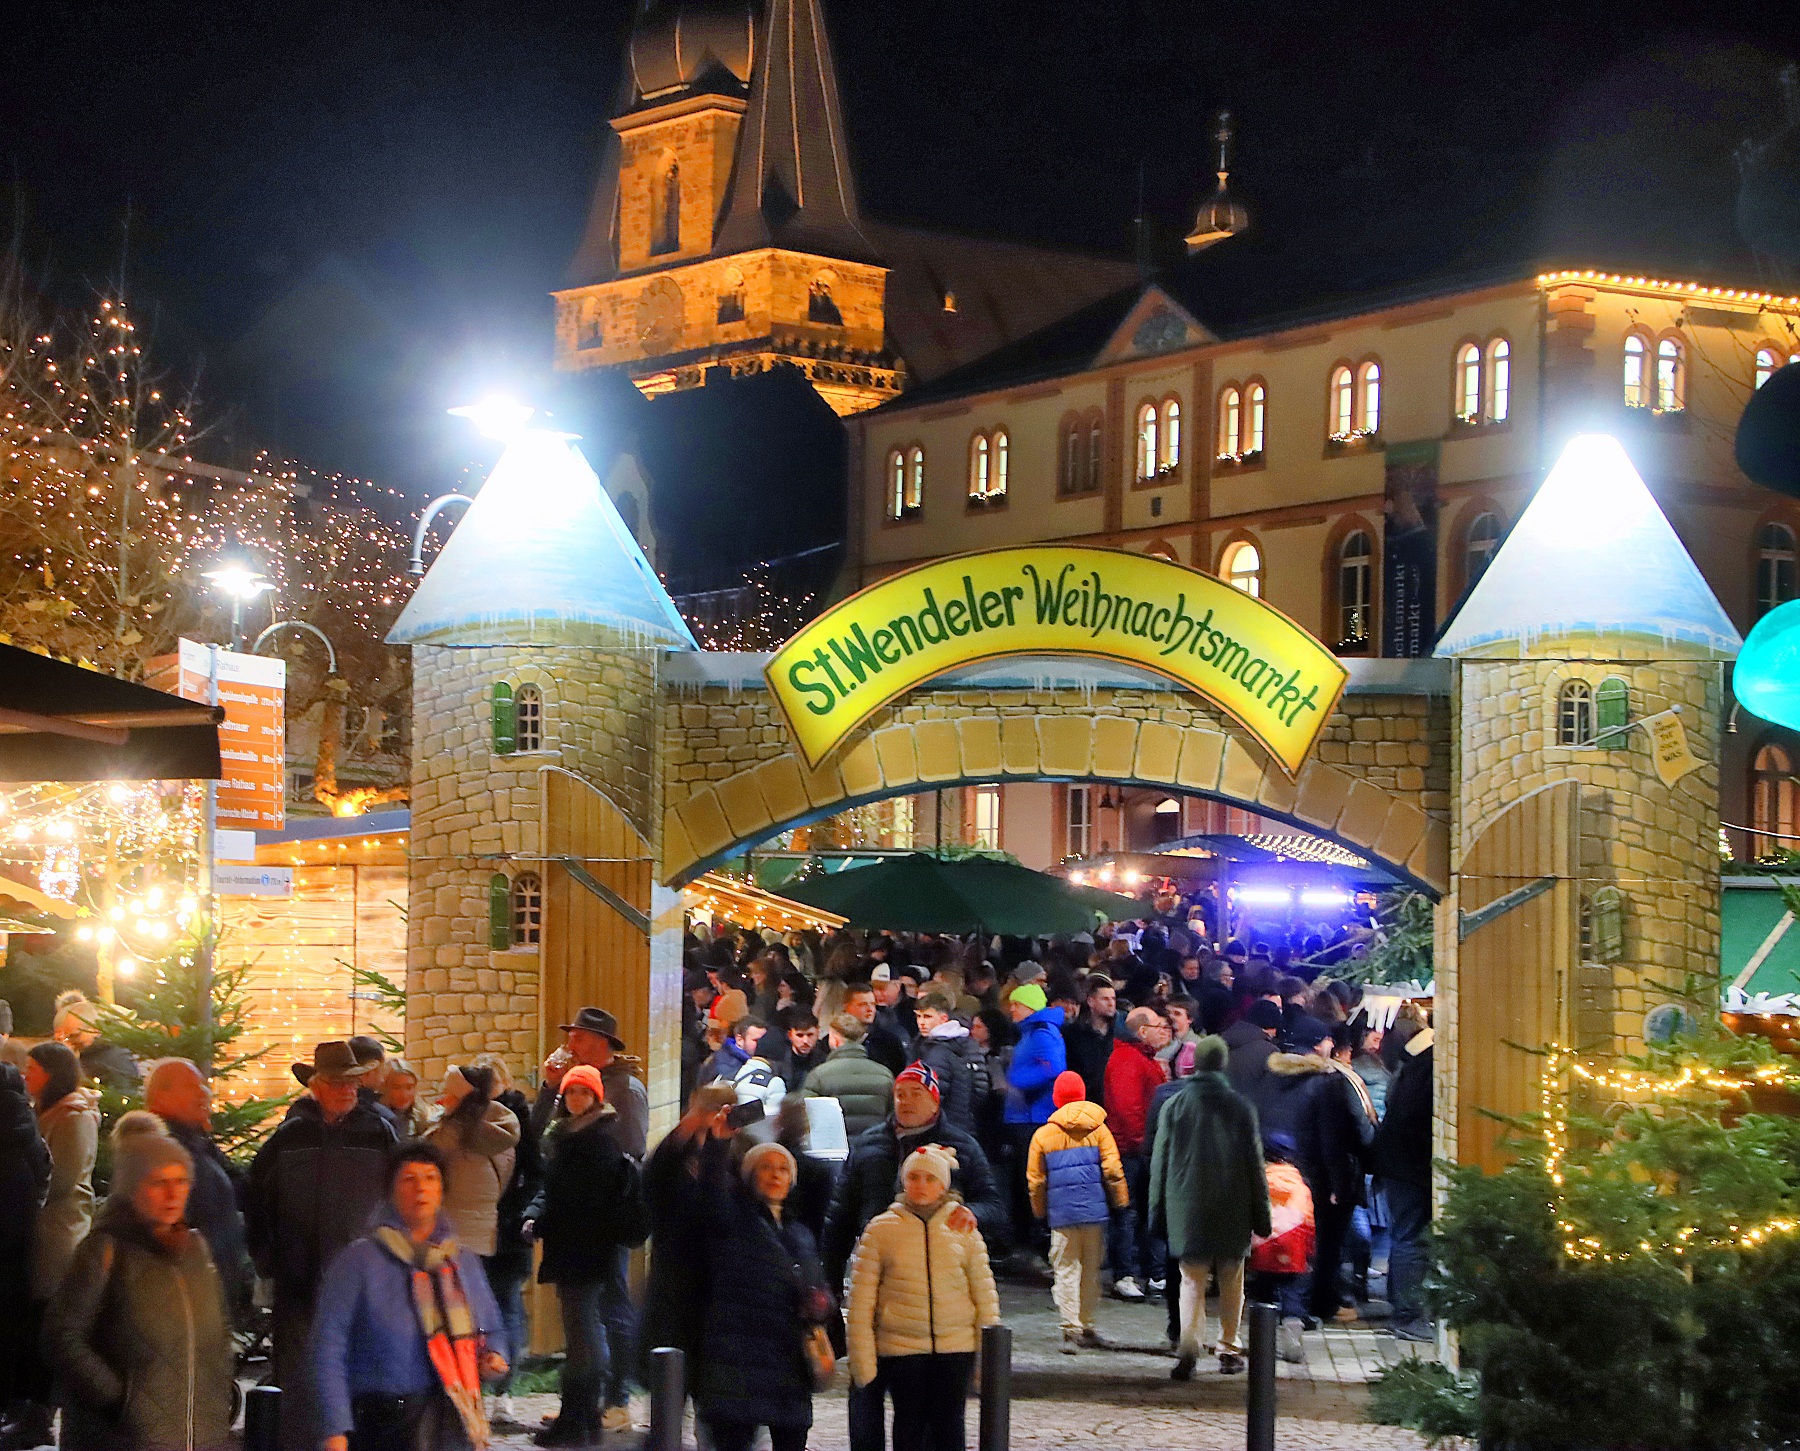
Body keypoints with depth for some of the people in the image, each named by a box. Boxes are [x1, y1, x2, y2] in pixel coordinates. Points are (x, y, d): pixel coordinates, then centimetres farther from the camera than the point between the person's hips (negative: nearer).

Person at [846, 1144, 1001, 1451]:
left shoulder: (963, 1228, 5)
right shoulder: (881, 1229, 1)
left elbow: (984, 1291, 9)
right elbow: (860, 1299, 1)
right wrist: (861, 1357, -3)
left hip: (955, 1346, 1)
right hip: (900, 1347, -1)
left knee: (949, 1426, 0)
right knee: (909, 1426, 4)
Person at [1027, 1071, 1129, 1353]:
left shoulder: (1043, 1135, 1)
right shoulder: (1098, 1129, 3)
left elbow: (1036, 1181, 4)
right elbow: (1112, 1171, -1)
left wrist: (1040, 1211, 17)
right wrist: (1120, 1202, 9)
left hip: (1062, 1213, -1)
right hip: (1095, 1212, 1)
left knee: (1066, 1270, 1)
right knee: (1091, 1270, 12)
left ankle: (1071, 1331, -8)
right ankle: (1087, 1328, 17)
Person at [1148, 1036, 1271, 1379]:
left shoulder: (1174, 1105, -1)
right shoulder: (1240, 1108, -1)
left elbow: (1160, 1162, 3)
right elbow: (1255, 1165, 2)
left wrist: (1157, 1210, 10)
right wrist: (1261, 1215, 9)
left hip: (1188, 1208, 0)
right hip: (1232, 1209, 0)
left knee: (1192, 1279, 0)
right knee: (1231, 1281, 14)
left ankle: (1190, 1344, -20)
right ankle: (1228, 1348, 19)